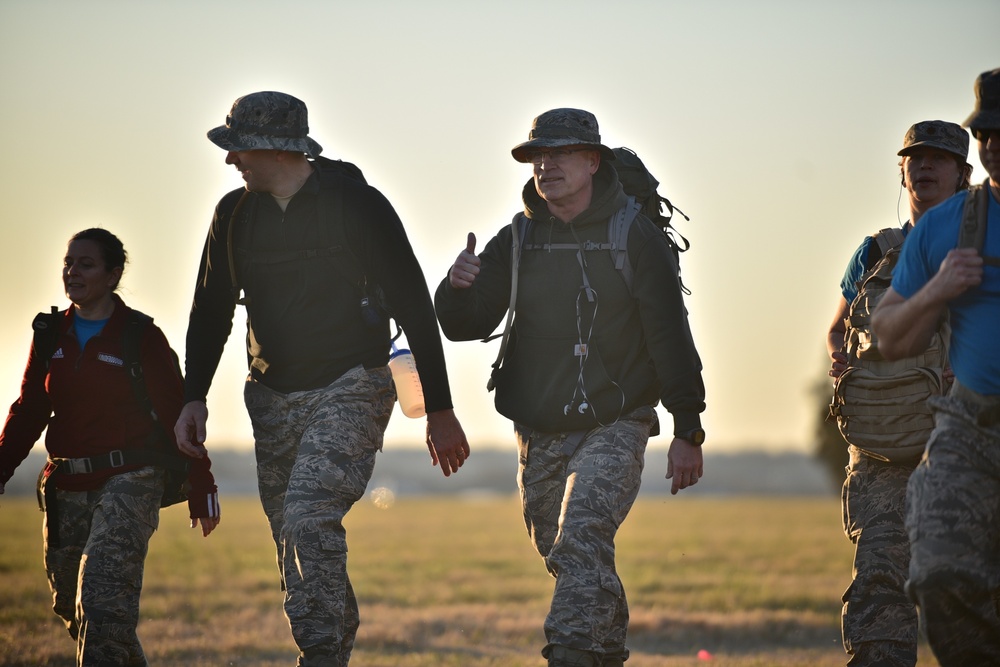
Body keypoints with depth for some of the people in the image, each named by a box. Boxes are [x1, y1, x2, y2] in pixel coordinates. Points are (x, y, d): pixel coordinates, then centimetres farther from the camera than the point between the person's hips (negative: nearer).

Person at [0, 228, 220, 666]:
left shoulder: (141, 338, -4)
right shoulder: (52, 335, 10)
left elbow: (176, 414, -2)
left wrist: (201, 491, -3)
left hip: (129, 482, -6)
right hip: (66, 486, 6)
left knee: (102, 598, -20)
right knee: (70, 608, 12)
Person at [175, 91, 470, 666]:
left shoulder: (358, 204, -10)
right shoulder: (235, 215, 6)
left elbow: (414, 307, -7)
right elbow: (211, 311, 16)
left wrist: (440, 411, -8)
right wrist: (194, 397, 3)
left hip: (349, 392, -6)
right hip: (273, 399, 6)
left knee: (309, 518, -24)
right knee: (294, 542, 6)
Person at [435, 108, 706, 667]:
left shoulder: (635, 237, -4)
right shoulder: (516, 242, 6)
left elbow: (671, 337, -4)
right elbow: (464, 326, 4)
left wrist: (688, 432, -7)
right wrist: (457, 288, -20)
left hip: (614, 426, -5)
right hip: (540, 434, 5)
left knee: (582, 540, -23)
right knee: (564, 556, 13)